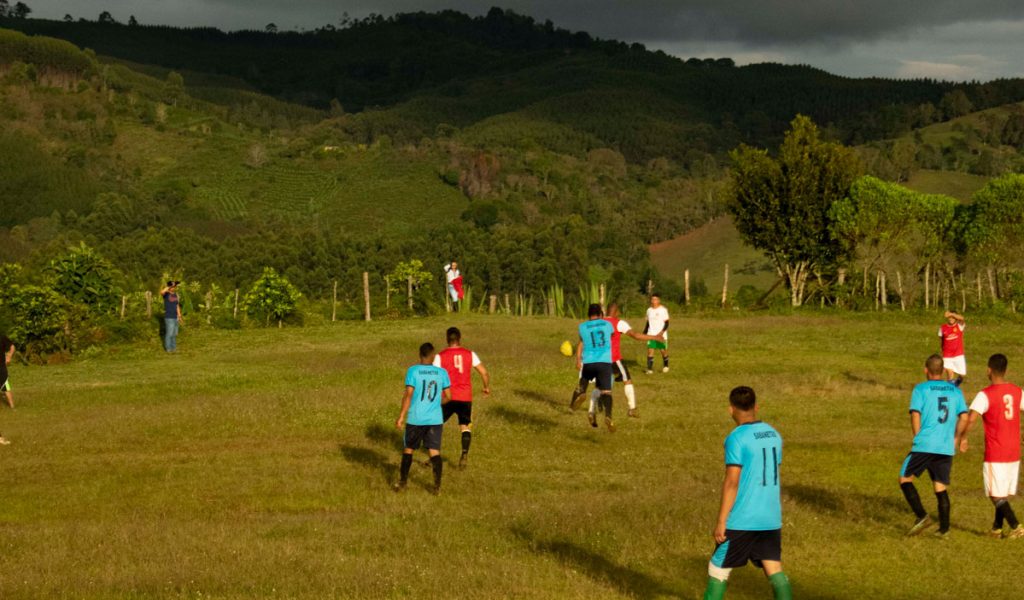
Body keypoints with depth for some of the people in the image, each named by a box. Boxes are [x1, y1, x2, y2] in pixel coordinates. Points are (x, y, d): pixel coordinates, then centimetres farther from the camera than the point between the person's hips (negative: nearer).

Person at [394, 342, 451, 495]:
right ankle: (437, 486, -4)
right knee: (434, 451, 2)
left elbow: (408, 395, -11)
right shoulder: (442, 372, 2)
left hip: (415, 419, -1)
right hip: (435, 419, 1)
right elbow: (448, 396, 5)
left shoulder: (413, 371, -6)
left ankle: (402, 483, 18)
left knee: (409, 449, 14)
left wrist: (401, 417, -7)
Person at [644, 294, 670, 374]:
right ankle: (650, 368, -6)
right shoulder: (649, 310, 9)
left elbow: (666, 323, -8)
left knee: (663, 350, 5)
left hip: (661, 335, -4)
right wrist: (644, 333, 11)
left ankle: (665, 366, 28)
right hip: (651, 334, 4)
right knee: (650, 350, -7)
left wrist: (662, 332, -20)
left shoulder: (663, 310, -7)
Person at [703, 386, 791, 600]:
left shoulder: (736, 439, -13)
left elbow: (732, 482, -16)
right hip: (771, 519, 6)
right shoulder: (773, 434, 9)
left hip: (742, 520, -6)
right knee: (774, 570, 5)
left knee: (718, 568, 7)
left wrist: (721, 521, -13)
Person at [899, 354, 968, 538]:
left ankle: (922, 516, -8)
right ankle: (944, 528, 8)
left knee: (905, 478, 7)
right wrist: (955, 440, 15)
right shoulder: (955, 390, 11)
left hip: (924, 445, -4)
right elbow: (964, 417, 6)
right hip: (947, 448, 4)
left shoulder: (921, 389, 0)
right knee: (941, 487, 11)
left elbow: (915, 415, -8)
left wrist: (918, 438, 3)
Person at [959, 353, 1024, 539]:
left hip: (995, 455, -6)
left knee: (996, 495, 0)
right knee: (1005, 493, 17)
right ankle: (997, 528, 24)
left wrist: (963, 438, -10)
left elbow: (971, 419, -25)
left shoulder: (985, 395, -14)